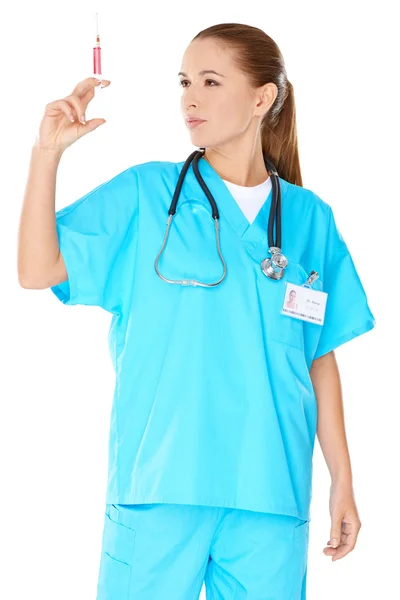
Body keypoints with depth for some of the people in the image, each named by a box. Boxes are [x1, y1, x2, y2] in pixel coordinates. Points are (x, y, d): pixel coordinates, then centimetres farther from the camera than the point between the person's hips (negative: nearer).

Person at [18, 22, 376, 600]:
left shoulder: (309, 218, 8)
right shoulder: (145, 194, 2)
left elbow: (320, 360, 10)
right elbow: (38, 270, -5)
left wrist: (343, 482, 9)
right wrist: (47, 152, -12)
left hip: (269, 495, 2)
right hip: (158, 485, -1)